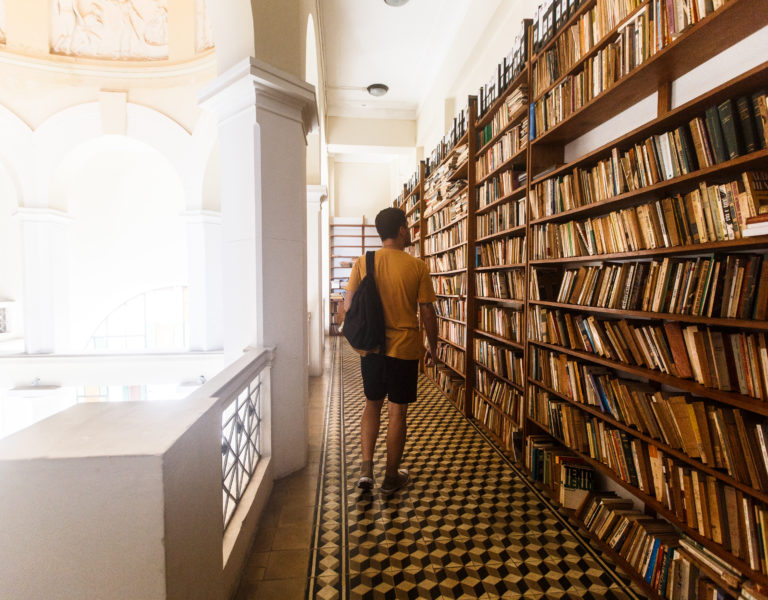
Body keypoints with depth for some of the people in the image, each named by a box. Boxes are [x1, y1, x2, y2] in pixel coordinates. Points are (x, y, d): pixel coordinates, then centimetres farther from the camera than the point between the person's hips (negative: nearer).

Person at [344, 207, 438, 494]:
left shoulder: (362, 263, -2)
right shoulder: (417, 266, -9)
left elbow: (348, 306, -1)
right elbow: (427, 312, -7)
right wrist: (433, 346, 7)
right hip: (404, 348, -2)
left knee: (372, 404, 21)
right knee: (398, 411, 10)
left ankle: (366, 468, 17)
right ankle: (391, 477, 25)